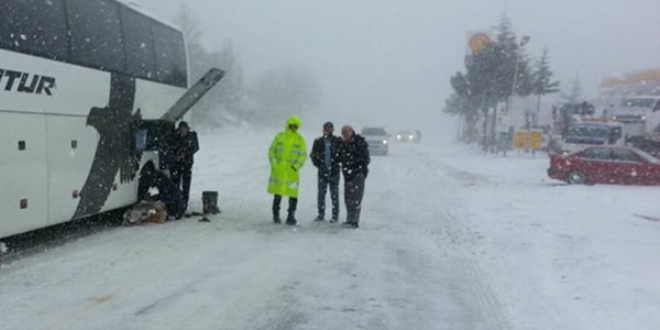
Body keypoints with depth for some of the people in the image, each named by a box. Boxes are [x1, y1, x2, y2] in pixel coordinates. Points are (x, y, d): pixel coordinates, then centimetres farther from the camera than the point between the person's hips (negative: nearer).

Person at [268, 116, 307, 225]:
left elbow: (303, 155, 3)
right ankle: (276, 215, 17)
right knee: (277, 194, 5)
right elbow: (271, 151, 10)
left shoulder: (300, 139, 3)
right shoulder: (279, 136, 6)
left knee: (293, 195, -5)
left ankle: (291, 216, 6)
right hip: (278, 171, 1)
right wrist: (274, 163, -3)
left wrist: (296, 166, -9)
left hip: (292, 172, -1)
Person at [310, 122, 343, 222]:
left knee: (334, 194, 2)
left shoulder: (338, 141, -1)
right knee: (321, 193, 6)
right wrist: (319, 165, -3)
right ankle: (321, 214, 16)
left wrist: (335, 163, -11)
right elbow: (313, 155, 8)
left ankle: (335, 215, 10)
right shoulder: (318, 142, 4)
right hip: (322, 172, 2)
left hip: (334, 172, -2)